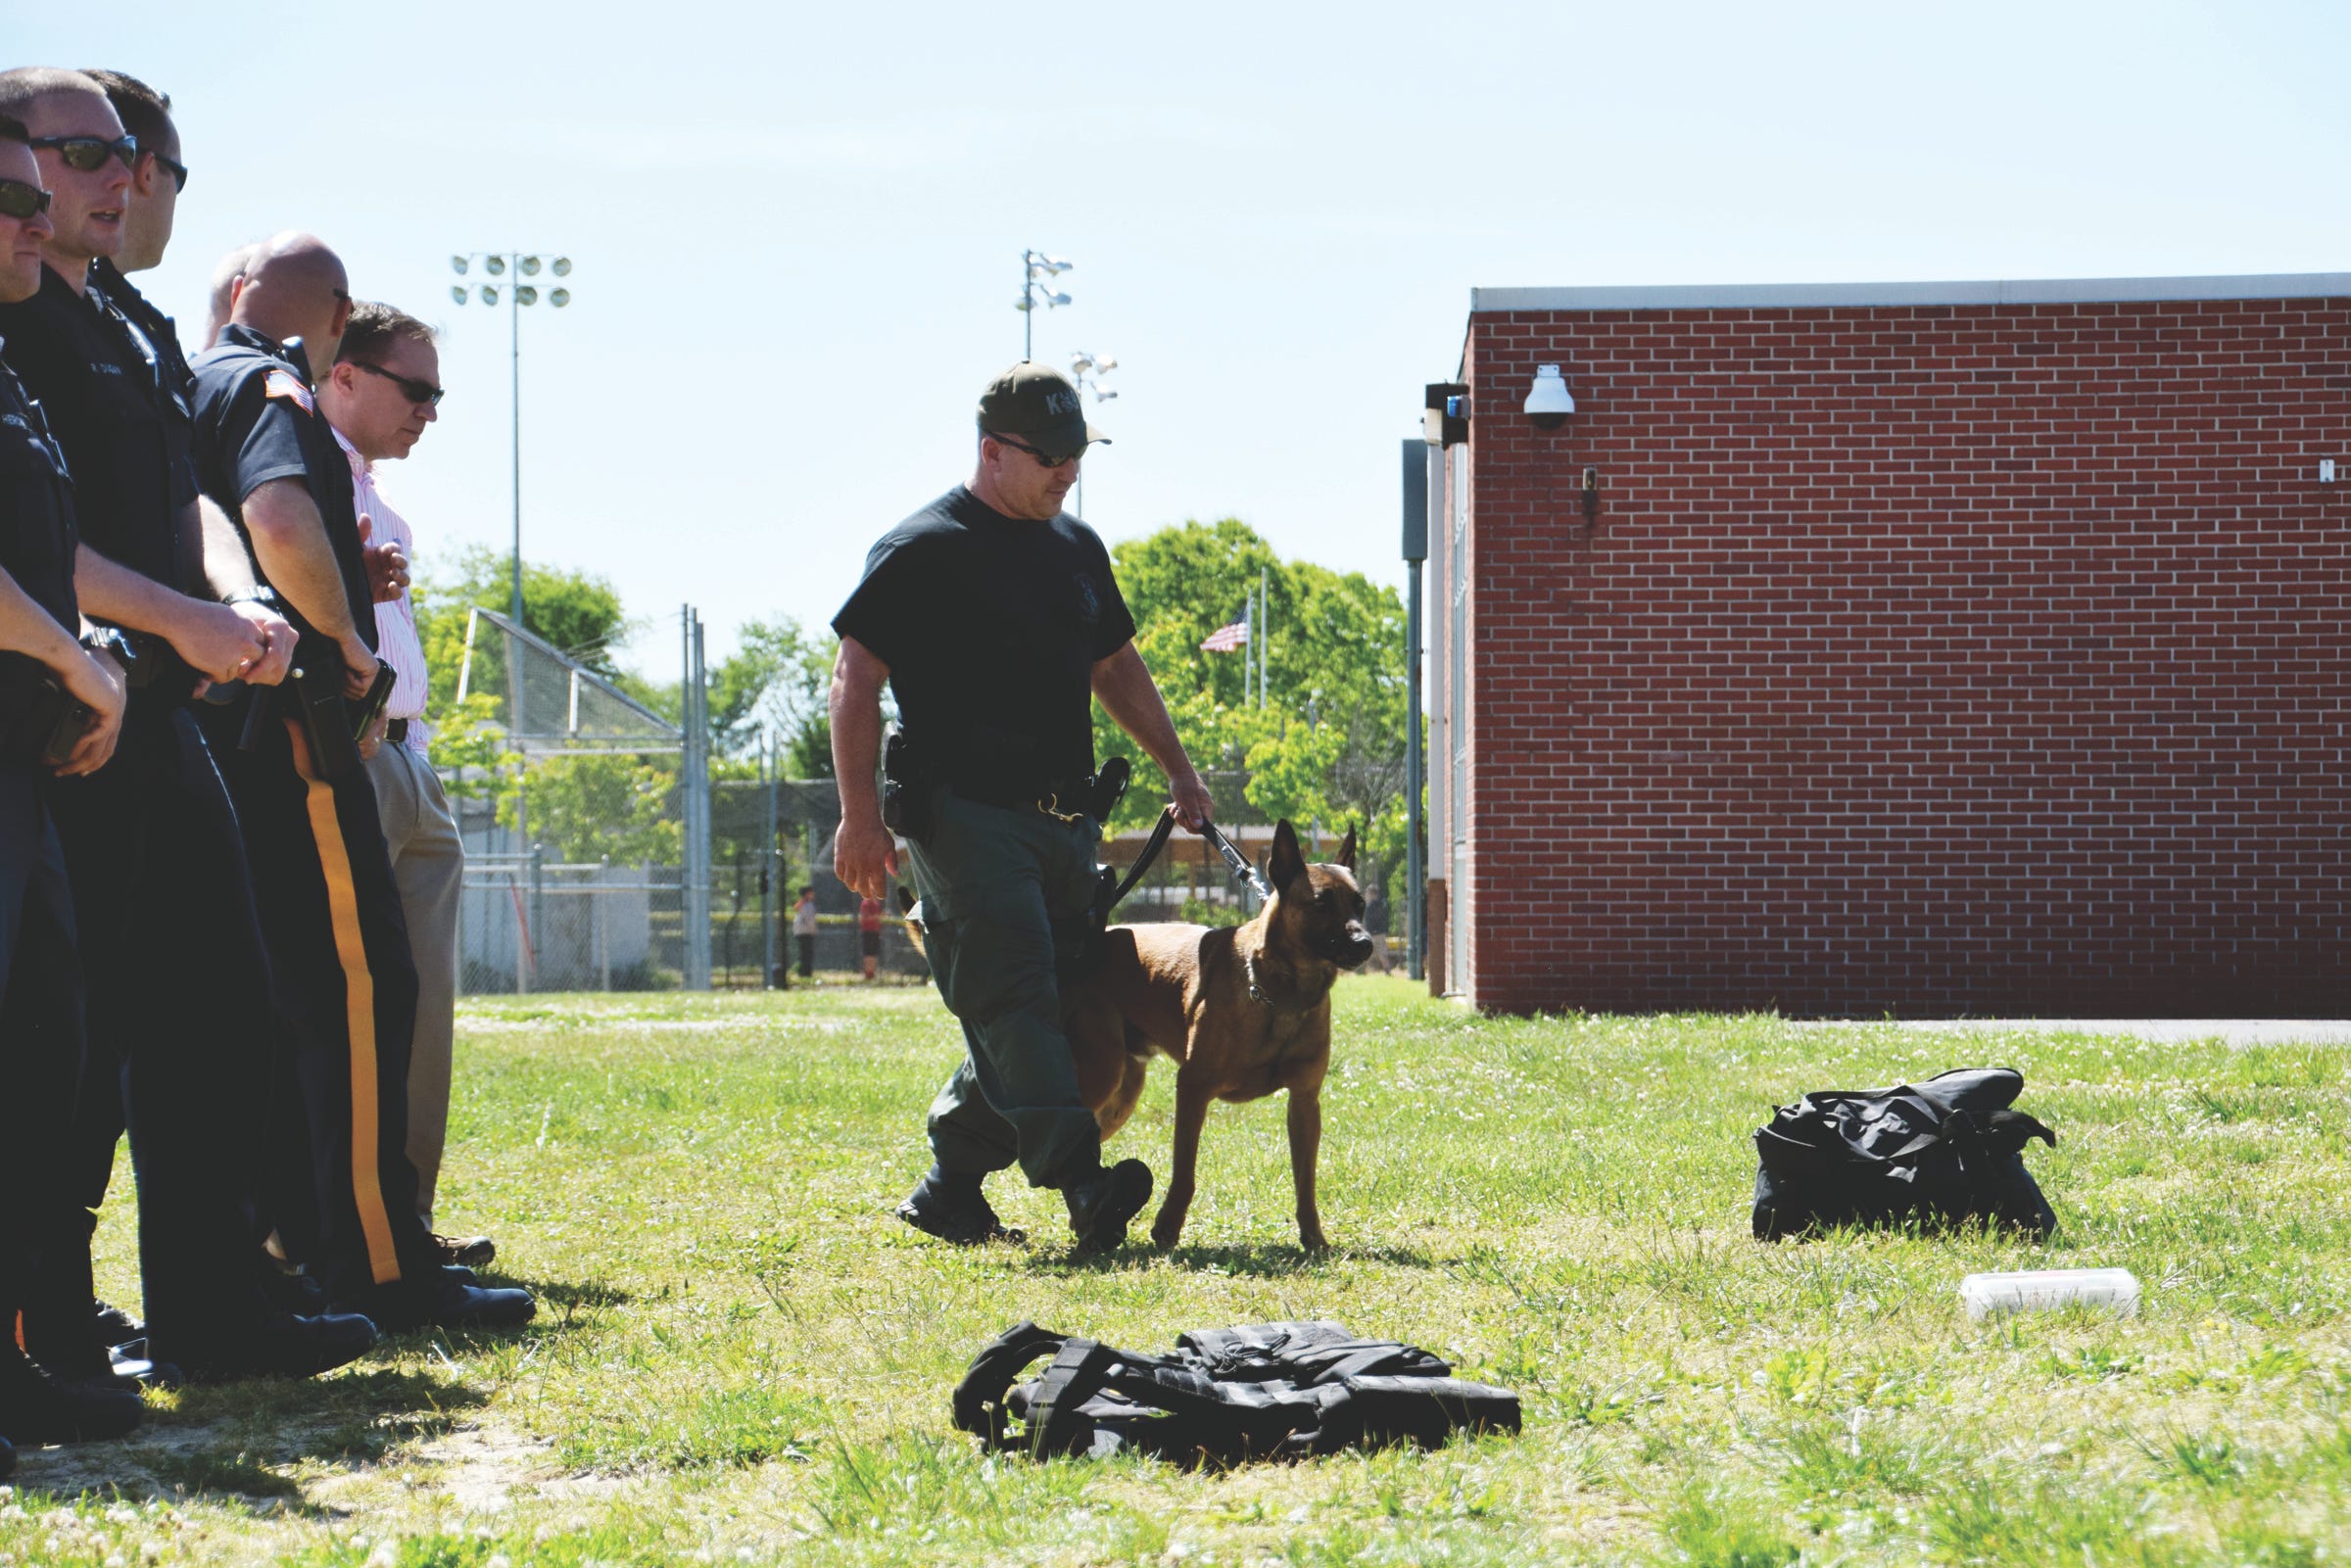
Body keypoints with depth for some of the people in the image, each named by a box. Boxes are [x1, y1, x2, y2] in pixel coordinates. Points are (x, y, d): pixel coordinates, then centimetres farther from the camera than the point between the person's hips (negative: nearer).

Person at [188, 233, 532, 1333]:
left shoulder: (196, 384, 20)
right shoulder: (271, 389, -9)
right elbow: (280, 519, -28)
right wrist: (345, 636, -14)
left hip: (228, 736, 10)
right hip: (285, 731, -10)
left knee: (287, 996, 14)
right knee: (357, 988, -10)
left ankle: (294, 1247, 18)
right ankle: (383, 1273, -12)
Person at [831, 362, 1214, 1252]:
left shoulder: (1076, 547, 19)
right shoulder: (922, 552, -5)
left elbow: (1116, 667, 31)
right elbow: (856, 680, -7)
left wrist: (1178, 770, 27)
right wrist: (860, 815, -14)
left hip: (1065, 822, 8)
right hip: (969, 816, -8)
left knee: (1019, 1014, 6)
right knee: (1013, 1001, -18)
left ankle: (948, 1194, 16)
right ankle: (1082, 1184, -31)